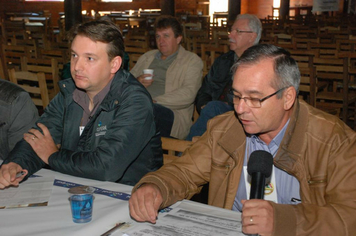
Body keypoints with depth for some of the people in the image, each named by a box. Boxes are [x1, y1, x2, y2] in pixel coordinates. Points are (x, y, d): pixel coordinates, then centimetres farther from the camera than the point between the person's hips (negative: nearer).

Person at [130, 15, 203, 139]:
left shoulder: (192, 61, 11)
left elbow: (188, 94, -7)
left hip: (173, 113, -4)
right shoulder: (147, 57, 29)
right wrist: (136, 82, 3)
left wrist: (154, 101, -16)